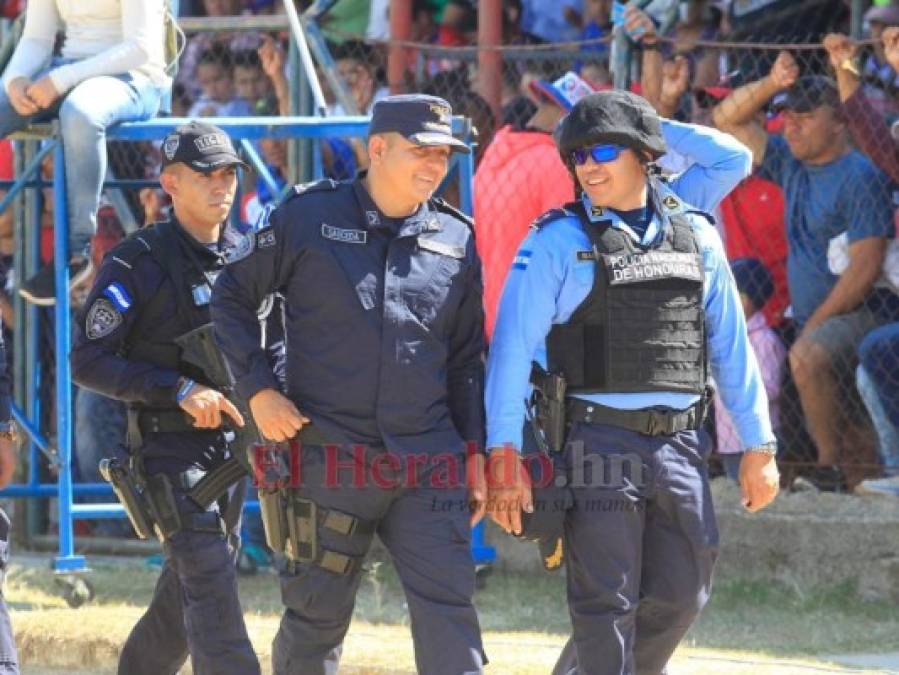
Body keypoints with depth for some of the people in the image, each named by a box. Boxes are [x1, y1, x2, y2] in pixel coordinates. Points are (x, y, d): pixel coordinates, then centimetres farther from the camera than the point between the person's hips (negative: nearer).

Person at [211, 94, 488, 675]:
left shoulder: (456, 240, 9)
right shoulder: (309, 218, 0)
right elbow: (232, 297, 7)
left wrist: (475, 452, 11)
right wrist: (259, 390, -3)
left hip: (428, 464, 2)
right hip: (329, 459, -2)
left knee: (449, 610, -9)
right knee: (316, 619, 5)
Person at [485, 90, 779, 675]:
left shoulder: (695, 235, 10)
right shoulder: (558, 241, -2)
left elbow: (731, 345, 13)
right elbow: (513, 348, -8)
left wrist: (759, 447, 10)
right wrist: (503, 453, -16)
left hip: (681, 444, 5)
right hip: (600, 445, -4)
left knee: (679, 596, 10)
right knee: (607, 607, -5)